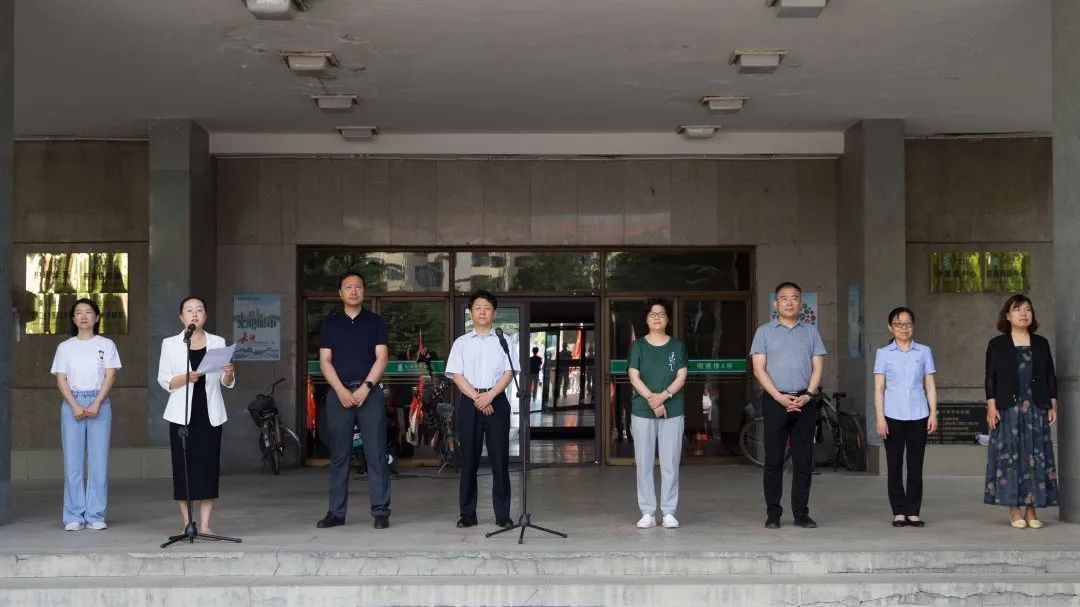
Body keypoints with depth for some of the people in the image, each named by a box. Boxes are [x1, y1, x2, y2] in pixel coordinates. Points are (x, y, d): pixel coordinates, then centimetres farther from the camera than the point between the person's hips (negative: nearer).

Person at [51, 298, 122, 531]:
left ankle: (96, 515, 1)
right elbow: (61, 379, 4)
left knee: (99, 461, -4)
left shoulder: (106, 345, 8)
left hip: (99, 403, -1)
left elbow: (110, 376, 0)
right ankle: (74, 516, 2)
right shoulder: (65, 347, 10)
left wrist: (96, 404, -13)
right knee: (72, 461, -2)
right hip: (72, 403, 1)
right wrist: (75, 406, -11)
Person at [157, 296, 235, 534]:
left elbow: (227, 383, 10)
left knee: (209, 467, -3)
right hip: (182, 415, -1)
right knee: (184, 467, -3)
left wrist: (229, 373, -13)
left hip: (210, 415, 1)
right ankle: (187, 524, 2)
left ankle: (205, 524, 0)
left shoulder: (218, 343, 10)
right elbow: (164, 381, 2)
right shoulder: (170, 344, 6)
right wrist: (187, 377, -16)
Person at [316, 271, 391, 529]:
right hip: (338, 393, 1)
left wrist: (365, 388, -12)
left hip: (370, 392, -1)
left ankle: (381, 512, -2)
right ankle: (336, 512, 8)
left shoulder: (375, 321, 7)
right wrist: (341, 390, -8)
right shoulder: (330, 322, 11)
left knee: (376, 455, -4)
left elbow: (382, 358, 0)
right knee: (339, 455, 3)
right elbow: (325, 360, 5)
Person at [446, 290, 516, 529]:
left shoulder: (504, 340, 9)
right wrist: (477, 398, -11)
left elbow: (509, 372, 0)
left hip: (496, 400, 0)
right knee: (469, 458, 1)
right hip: (468, 401, 0)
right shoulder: (461, 343, 10)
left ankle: (503, 514, 1)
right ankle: (467, 513, 5)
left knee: (500, 457, -2)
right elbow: (457, 375, 1)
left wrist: (490, 395, -14)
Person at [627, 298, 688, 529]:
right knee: (644, 463, 0)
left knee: (670, 464, -1)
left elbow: (681, 377, 1)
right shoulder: (638, 346, 7)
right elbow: (634, 377, -1)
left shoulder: (677, 346, 9)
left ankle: (669, 512, 5)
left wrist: (664, 395, -14)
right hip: (642, 412, 0)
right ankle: (647, 512, 5)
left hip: (672, 412, 0)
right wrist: (651, 399, -14)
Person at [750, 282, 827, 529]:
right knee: (773, 460, -2)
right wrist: (779, 397, -11)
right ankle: (773, 513, 3)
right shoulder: (764, 332, 6)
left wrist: (808, 395, -7)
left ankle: (801, 513, 8)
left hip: (805, 402, 2)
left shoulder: (810, 331, 14)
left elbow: (818, 366, 8)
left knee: (804, 460, 2)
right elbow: (759, 369, 0)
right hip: (775, 401, -2)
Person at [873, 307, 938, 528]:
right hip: (893, 416, -1)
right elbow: (878, 387, 1)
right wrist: (880, 417, -5)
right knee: (895, 466, 2)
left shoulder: (924, 352, 7)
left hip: (918, 415, 1)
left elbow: (930, 385, 9)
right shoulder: (884, 354, 4)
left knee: (916, 466, 3)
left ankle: (913, 512, 9)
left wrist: (933, 413, 1)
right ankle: (899, 512, 8)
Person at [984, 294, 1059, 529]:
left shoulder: (1041, 344, 10)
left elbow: (1051, 376, 11)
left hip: (1036, 407, 2)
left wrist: (1053, 405, 5)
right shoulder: (996, 345, 4)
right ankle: (1014, 509, 2)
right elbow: (990, 378, 1)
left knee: (1036, 455, 0)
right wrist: (991, 406, -7)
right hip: (1008, 409, -2)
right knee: (1010, 454, -4)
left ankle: (1031, 509, 5)